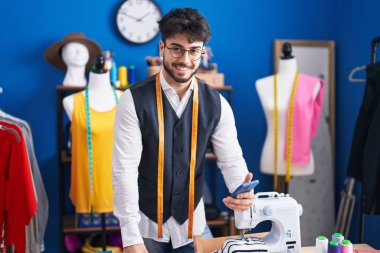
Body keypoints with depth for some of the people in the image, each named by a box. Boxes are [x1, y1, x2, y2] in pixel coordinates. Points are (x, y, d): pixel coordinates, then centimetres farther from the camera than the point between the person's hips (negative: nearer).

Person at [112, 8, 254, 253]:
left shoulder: (216, 104, -5)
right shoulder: (134, 100, -14)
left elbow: (231, 158, -5)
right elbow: (125, 169, -17)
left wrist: (242, 191, -28)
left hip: (192, 222, 3)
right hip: (146, 224, -2)